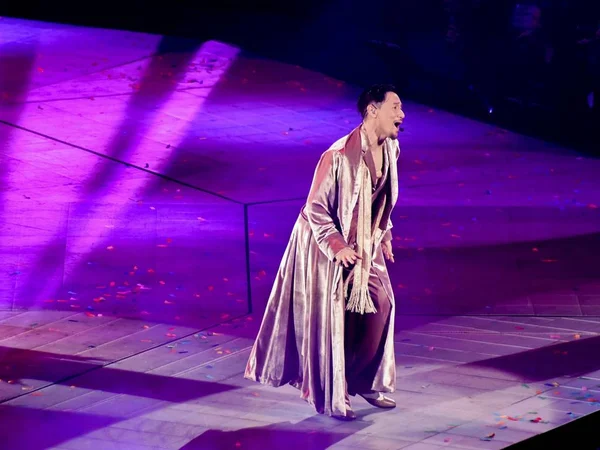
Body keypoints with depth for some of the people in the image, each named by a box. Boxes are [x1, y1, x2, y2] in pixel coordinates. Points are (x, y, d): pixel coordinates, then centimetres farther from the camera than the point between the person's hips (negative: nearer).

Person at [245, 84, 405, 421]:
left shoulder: (390, 149, -4)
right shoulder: (339, 155, -28)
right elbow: (315, 208, -21)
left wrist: (384, 235, 11)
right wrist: (338, 247, -26)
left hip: (363, 243, 7)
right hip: (326, 244, -7)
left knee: (380, 305, 6)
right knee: (331, 319, 0)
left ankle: (366, 381, 23)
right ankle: (332, 397, 13)